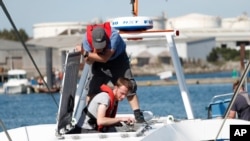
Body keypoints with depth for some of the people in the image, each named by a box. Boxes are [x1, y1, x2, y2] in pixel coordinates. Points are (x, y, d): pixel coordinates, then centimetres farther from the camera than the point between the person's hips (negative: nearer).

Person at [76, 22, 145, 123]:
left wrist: (86, 54, -41)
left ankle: (138, 115, -9)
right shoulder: (87, 38, -27)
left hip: (117, 59, -2)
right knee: (92, 87, -5)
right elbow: (89, 62, -21)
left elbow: (105, 58, -39)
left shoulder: (113, 35, -38)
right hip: (99, 61, 2)